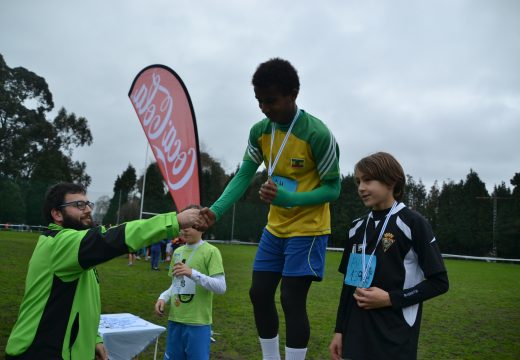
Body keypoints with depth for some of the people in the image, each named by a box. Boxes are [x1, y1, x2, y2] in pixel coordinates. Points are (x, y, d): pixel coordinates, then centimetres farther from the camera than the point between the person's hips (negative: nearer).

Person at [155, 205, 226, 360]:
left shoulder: (211, 251, -10)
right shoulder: (177, 252, 10)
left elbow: (221, 287, -18)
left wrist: (192, 273, -27)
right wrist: (163, 297, 1)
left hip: (198, 323, -6)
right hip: (175, 320, 6)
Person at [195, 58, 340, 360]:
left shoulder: (318, 134, -20)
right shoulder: (259, 131, -2)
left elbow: (333, 188, -15)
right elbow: (243, 177, -3)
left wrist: (288, 197, -32)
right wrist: (215, 211, -20)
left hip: (307, 229, -6)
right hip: (275, 228, 6)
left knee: (292, 301, -6)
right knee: (259, 295, 8)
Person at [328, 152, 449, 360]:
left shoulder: (412, 223, -9)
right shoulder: (357, 228, 7)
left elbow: (439, 282, -7)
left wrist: (390, 298, -15)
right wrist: (339, 330, 10)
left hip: (395, 339, -4)